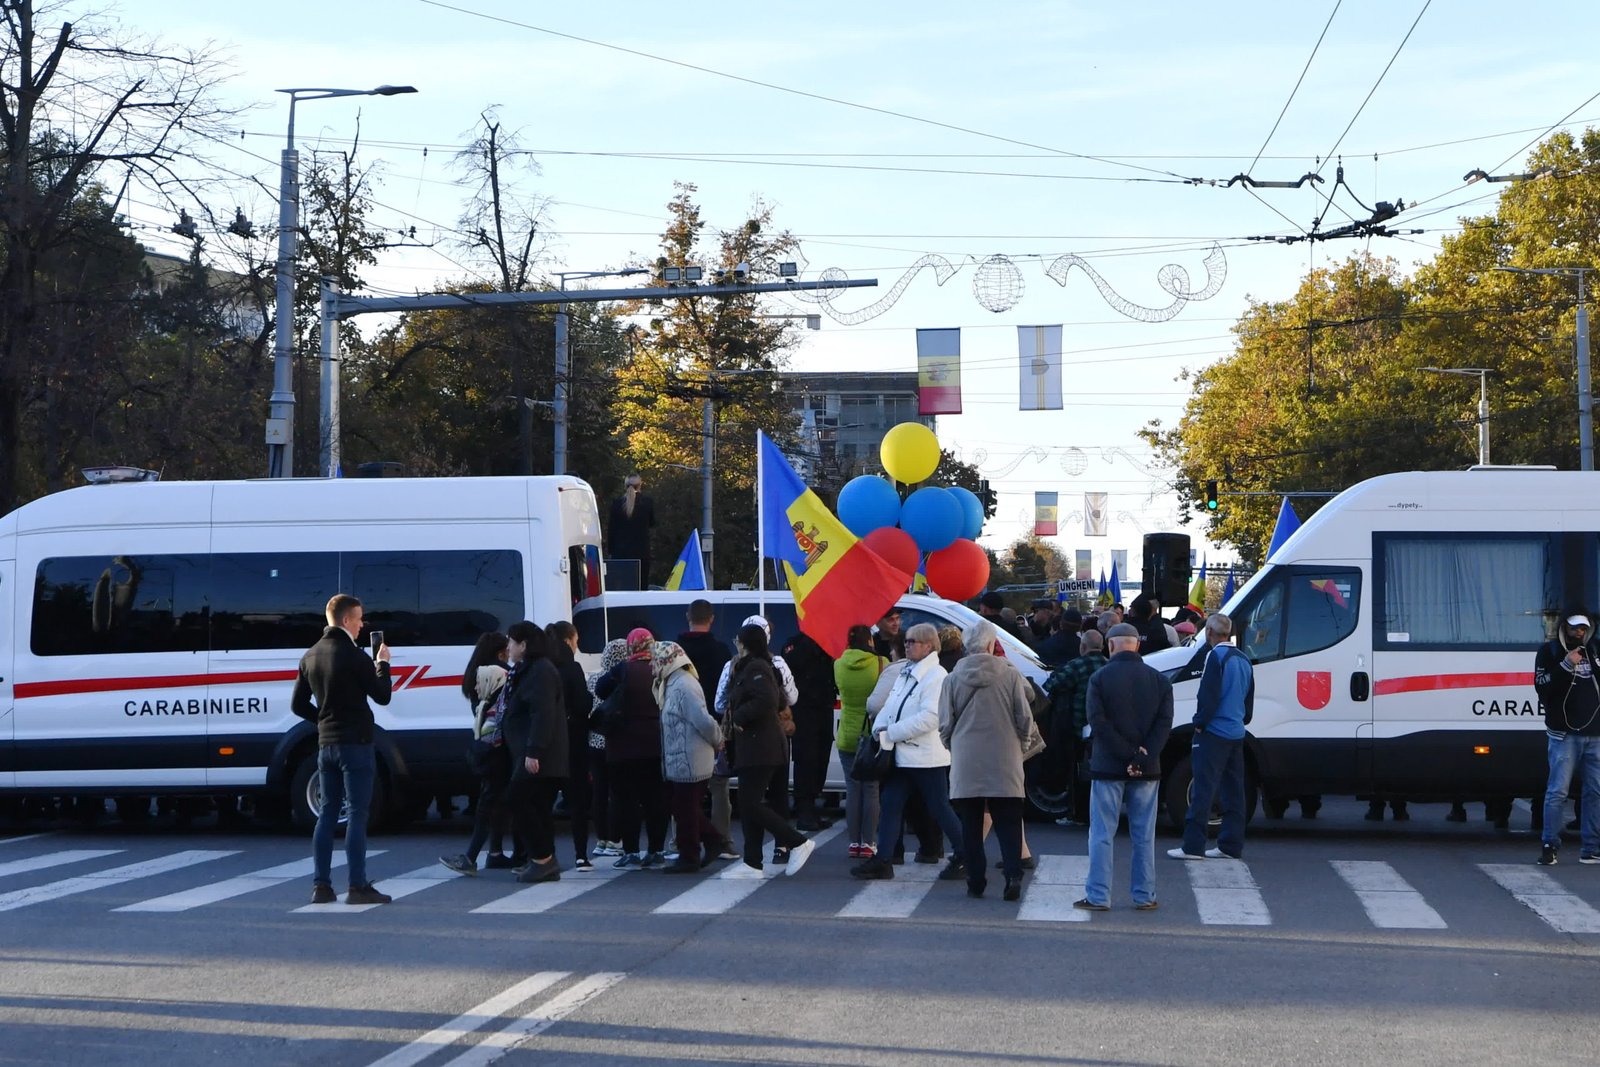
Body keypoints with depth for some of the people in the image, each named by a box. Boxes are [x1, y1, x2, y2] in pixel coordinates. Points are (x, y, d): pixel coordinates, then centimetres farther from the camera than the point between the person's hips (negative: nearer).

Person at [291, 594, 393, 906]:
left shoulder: (311, 657, 9)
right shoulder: (353, 656, -14)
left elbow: (298, 705, 13)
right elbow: (382, 696, -6)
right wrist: (383, 663, 8)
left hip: (326, 744, 7)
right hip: (355, 744, -7)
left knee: (327, 813, 11)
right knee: (357, 815, -5)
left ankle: (321, 885, 10)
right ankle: (358, 887, -7)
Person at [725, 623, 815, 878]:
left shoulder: (755, 668, -14)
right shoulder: (749, 668, 18)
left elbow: (767, 701, -28)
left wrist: (739, 717, -16)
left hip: (759, 748, -11)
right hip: (753, 746, 11)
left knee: (751, 805, -11)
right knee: (750, 805, 9)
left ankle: (798, 842, -6)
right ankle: (752, 864, 10)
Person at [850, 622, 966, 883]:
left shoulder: (935, 676, -13)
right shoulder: (905, 673, 16)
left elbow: (930, 717, -23)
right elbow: (890, 705, 15)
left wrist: (891, 732, -20)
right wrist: (879, 728, -6)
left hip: (926, 756, -9)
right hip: (902, 754, 9)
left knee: (939, 808, -1)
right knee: (889, 803, 3)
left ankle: (964, 858, 11)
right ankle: (882, 861, 5)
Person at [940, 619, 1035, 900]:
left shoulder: (953, 679, 0)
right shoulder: (1010, 676, -3)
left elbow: (945, 725, 3)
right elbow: (1025, 719, 1)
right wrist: (1020, 746, 18)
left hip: (966, 764, 1)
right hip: (1004, 762, -1)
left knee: (971, 824, 7)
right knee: (1008, 823, 4)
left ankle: (976, 881, 6)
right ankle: (1013, 875, -10)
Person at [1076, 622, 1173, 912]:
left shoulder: (1100, 678, -6)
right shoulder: (1158, 680, 4)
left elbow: (1098, 723, -13)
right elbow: (1164, 724, -4)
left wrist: (1129, 754, -12)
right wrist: (1142, 757, -11)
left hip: (1108, 768, -3)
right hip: (1147, 769, 3)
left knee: (1101, 834, 2)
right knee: (1144, 836, 8)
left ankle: (1098, 896, 0)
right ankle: (1144, 896, 9)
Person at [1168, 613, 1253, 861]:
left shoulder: (1216, 657, -12)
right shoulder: (1243, 660, 14)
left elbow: (1209, 696, -17)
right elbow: (1249, 698, 19)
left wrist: (1200, 722, -7)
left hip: (1214, 732, -8)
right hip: (1236, 734, 8)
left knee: (1203, 790, -9)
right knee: (1233, 792, 10)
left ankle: (1193, 846, -12)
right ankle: (1231, 846, 11)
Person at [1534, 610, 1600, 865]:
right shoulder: (1549, 651, 0)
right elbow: (1542, 686, -12)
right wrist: (1566, 666, -20)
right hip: (1565, 734, -5)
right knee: (1558, 791, -9)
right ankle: (1549, 846, -5)